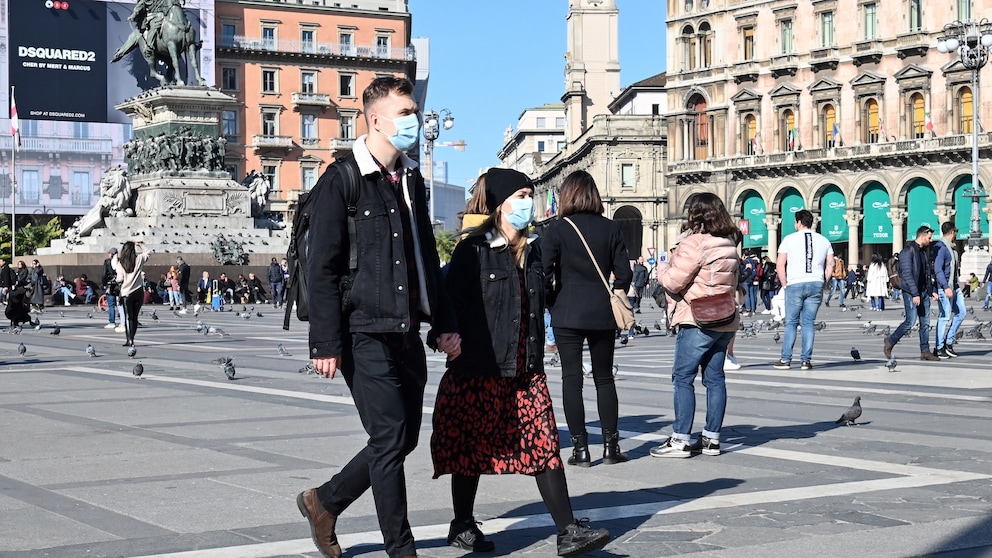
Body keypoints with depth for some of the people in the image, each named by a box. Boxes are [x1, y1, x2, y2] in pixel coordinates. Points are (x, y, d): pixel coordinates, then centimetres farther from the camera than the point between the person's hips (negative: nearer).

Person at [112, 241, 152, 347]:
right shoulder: (138, 259, -2)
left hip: (126, 293, -2)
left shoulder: (120, 263, -6)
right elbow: (148, 252, 16)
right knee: (135, 317, 10)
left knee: (128, 318, -1)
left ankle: (129, 340, -9)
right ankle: (131, 339, 13)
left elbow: (120, 279, -5)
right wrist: (140, 245, 17)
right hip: (138, 291, 2)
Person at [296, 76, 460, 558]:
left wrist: (443, 323, 15)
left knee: (402, 440, 11)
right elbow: (321, 269, -11)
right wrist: (326, 343, -15)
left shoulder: (412, 179, 15)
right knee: (390, 439, -5)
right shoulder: (341, 181, -8)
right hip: (365, 333, -7)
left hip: (407, 334, 8)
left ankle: (324, 502, 29)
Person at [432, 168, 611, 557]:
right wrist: (457, 356, -12)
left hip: (526, 370, 5)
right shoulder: (474, 249, -9)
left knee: (544, 446, -2)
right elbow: (452, 303, -11)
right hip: (480, 369, -5)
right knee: (471, 448, 7)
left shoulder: (533, 250, 12)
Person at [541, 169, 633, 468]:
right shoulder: (610, 228, 1)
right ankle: (611, 445, 12)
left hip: (567, 314, -2)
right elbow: (624, 273, 0)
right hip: (602, 314, 3)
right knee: (604, 378, 13)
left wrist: (548, 303, 5)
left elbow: (543, 271, -11)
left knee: (571, 378, 3)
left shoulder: (557, 229, -6)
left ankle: (580, 448, 1)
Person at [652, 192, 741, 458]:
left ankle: (680, 440, -5)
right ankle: (712, 438, 12)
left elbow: (674, 281, -14)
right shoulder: (728, 244, 13)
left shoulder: (695, 242, -14)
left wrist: (663, 268, 6)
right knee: (715, 378, 10)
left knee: (683, 378, -4)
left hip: (697, 321, -9)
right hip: (725, 320, 9)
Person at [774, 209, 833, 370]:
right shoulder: (823, 240, 12)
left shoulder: (789, 239, 2)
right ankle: (806, 360, 2)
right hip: (816, 284, 3)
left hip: (795, 285, -3)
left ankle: (786, 359, 1)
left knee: (791, 323, 4)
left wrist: (785, 284, 4)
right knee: (809, 323, 6)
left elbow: (780, 265, -3)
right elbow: (830, 265, 7)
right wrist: (822, 283, 12)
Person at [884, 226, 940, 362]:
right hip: (911, 292, -8)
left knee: (925, 322, 5)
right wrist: (915, 294, -22)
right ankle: (890, 341, 7)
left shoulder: (924, 251, 15)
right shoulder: (908, 251, -13)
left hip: (923, 291, 8)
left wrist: (931, 290, 12)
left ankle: (925, 351, 7)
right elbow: (907, 274, -19)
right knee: (911, 321, -10)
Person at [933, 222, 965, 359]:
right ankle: (938, 348, 1)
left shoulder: (951, 248, 16)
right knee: (944, 316, -6)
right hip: (945, 287, -10)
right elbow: (938, 269, -21)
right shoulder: (940, 247, -13)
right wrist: (946, 287, -27)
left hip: (955, 286, 10)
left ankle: (949, 342, 14)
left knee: (961, 312, 7)